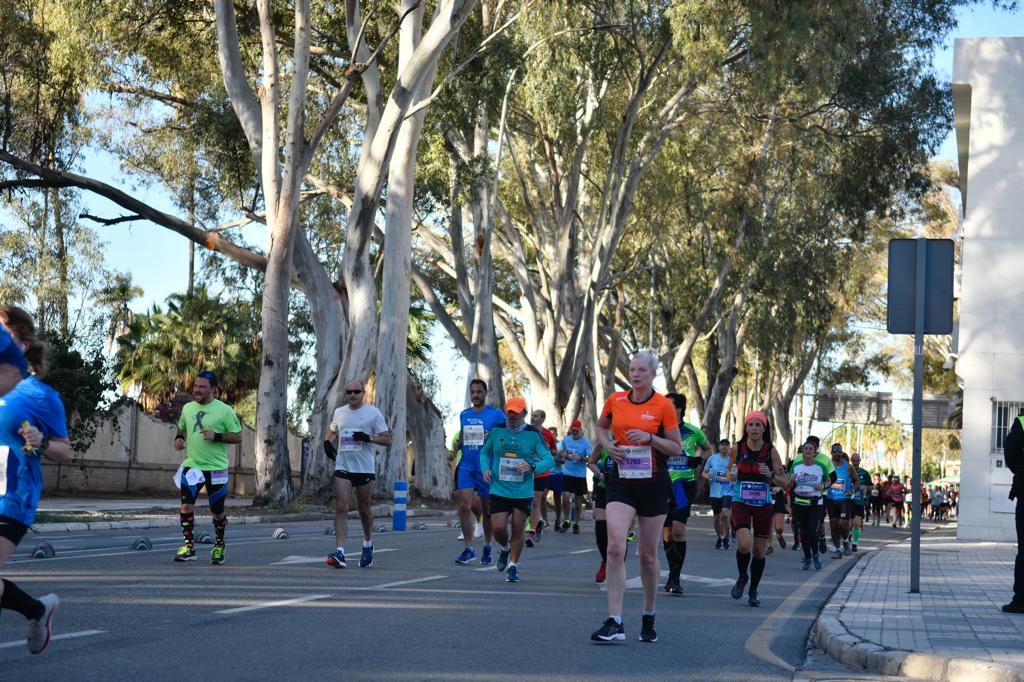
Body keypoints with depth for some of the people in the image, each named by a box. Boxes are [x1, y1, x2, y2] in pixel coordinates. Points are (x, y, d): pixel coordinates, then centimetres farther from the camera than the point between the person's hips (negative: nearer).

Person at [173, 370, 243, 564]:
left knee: (217, 512, 7)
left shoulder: (224, 411, -6)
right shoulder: (187, 408, 8)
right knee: (186, 504, -14)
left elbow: (238, 437, -5)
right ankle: (189, 547, -9)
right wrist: (179, 437, 3)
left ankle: (219, 545, 30)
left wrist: (216, 436, -18)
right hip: (192, 465, 3)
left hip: (216, 468, -3)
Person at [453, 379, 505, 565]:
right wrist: (455, 449, 8)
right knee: (464, 506, -11)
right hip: (466, 466, 3)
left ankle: (487, 548, 24)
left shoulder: (496, 414, -4)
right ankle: (468, 549, -6)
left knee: (487, 510, 8)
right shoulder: (464, 414, 10)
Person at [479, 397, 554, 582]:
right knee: (497, 528, -8)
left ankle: (513, 566, 19)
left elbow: (549, 460, -4)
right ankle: (505, 548, 27)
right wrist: (486, 468, -3)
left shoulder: (533, 434, -3)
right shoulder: (496, 431, 2)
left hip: (523, 491, -1)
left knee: (517, 529, 1)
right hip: (499, 489, 1)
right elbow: (485, 452, 16)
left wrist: (532, 466, -22)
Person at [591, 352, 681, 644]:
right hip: (621, 481, 2)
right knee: (615, 547, -15)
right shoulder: (615, 400, 4)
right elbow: (601, 426, 23)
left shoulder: (664, 405, -5)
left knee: (648, 554, 7)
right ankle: (614, 622, -17)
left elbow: (676, 448, -2)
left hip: (653, 483, -1)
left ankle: (648, 618, 26)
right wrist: (607, 444, 3)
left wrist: (650, 438, -17)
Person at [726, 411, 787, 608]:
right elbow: (730, 470, 15)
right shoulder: (737, 448, -2)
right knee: (744, 544, -21)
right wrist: (730, 476, -9)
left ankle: (753, 591, 25)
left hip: (763, 505, 1)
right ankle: (742, 577, 9)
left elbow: (784, 482, 0)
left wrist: (770, 475, -20)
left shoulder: (771, 451, -3)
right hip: (741, 503, -1)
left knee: (760, 551, 6)